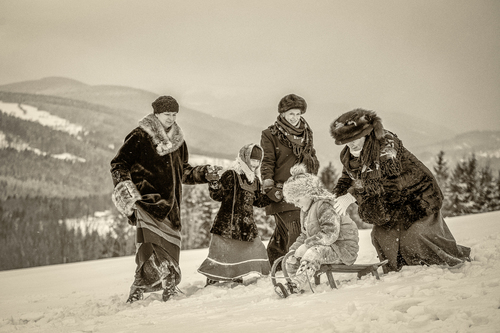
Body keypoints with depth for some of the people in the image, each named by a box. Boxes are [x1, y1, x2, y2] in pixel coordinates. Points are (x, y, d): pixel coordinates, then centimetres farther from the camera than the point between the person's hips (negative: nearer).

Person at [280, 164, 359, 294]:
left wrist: (307, 245, -25)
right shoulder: (305, 211, 17)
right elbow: (304, 234, 21)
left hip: (342, 248, -10)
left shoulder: (324, 207, -15)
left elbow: (330, 234, -25)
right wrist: (294, 248, 2)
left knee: (313, 253, -36)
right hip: (323, 247, 10)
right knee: (291, 259, -2)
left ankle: (296, 284, -46)